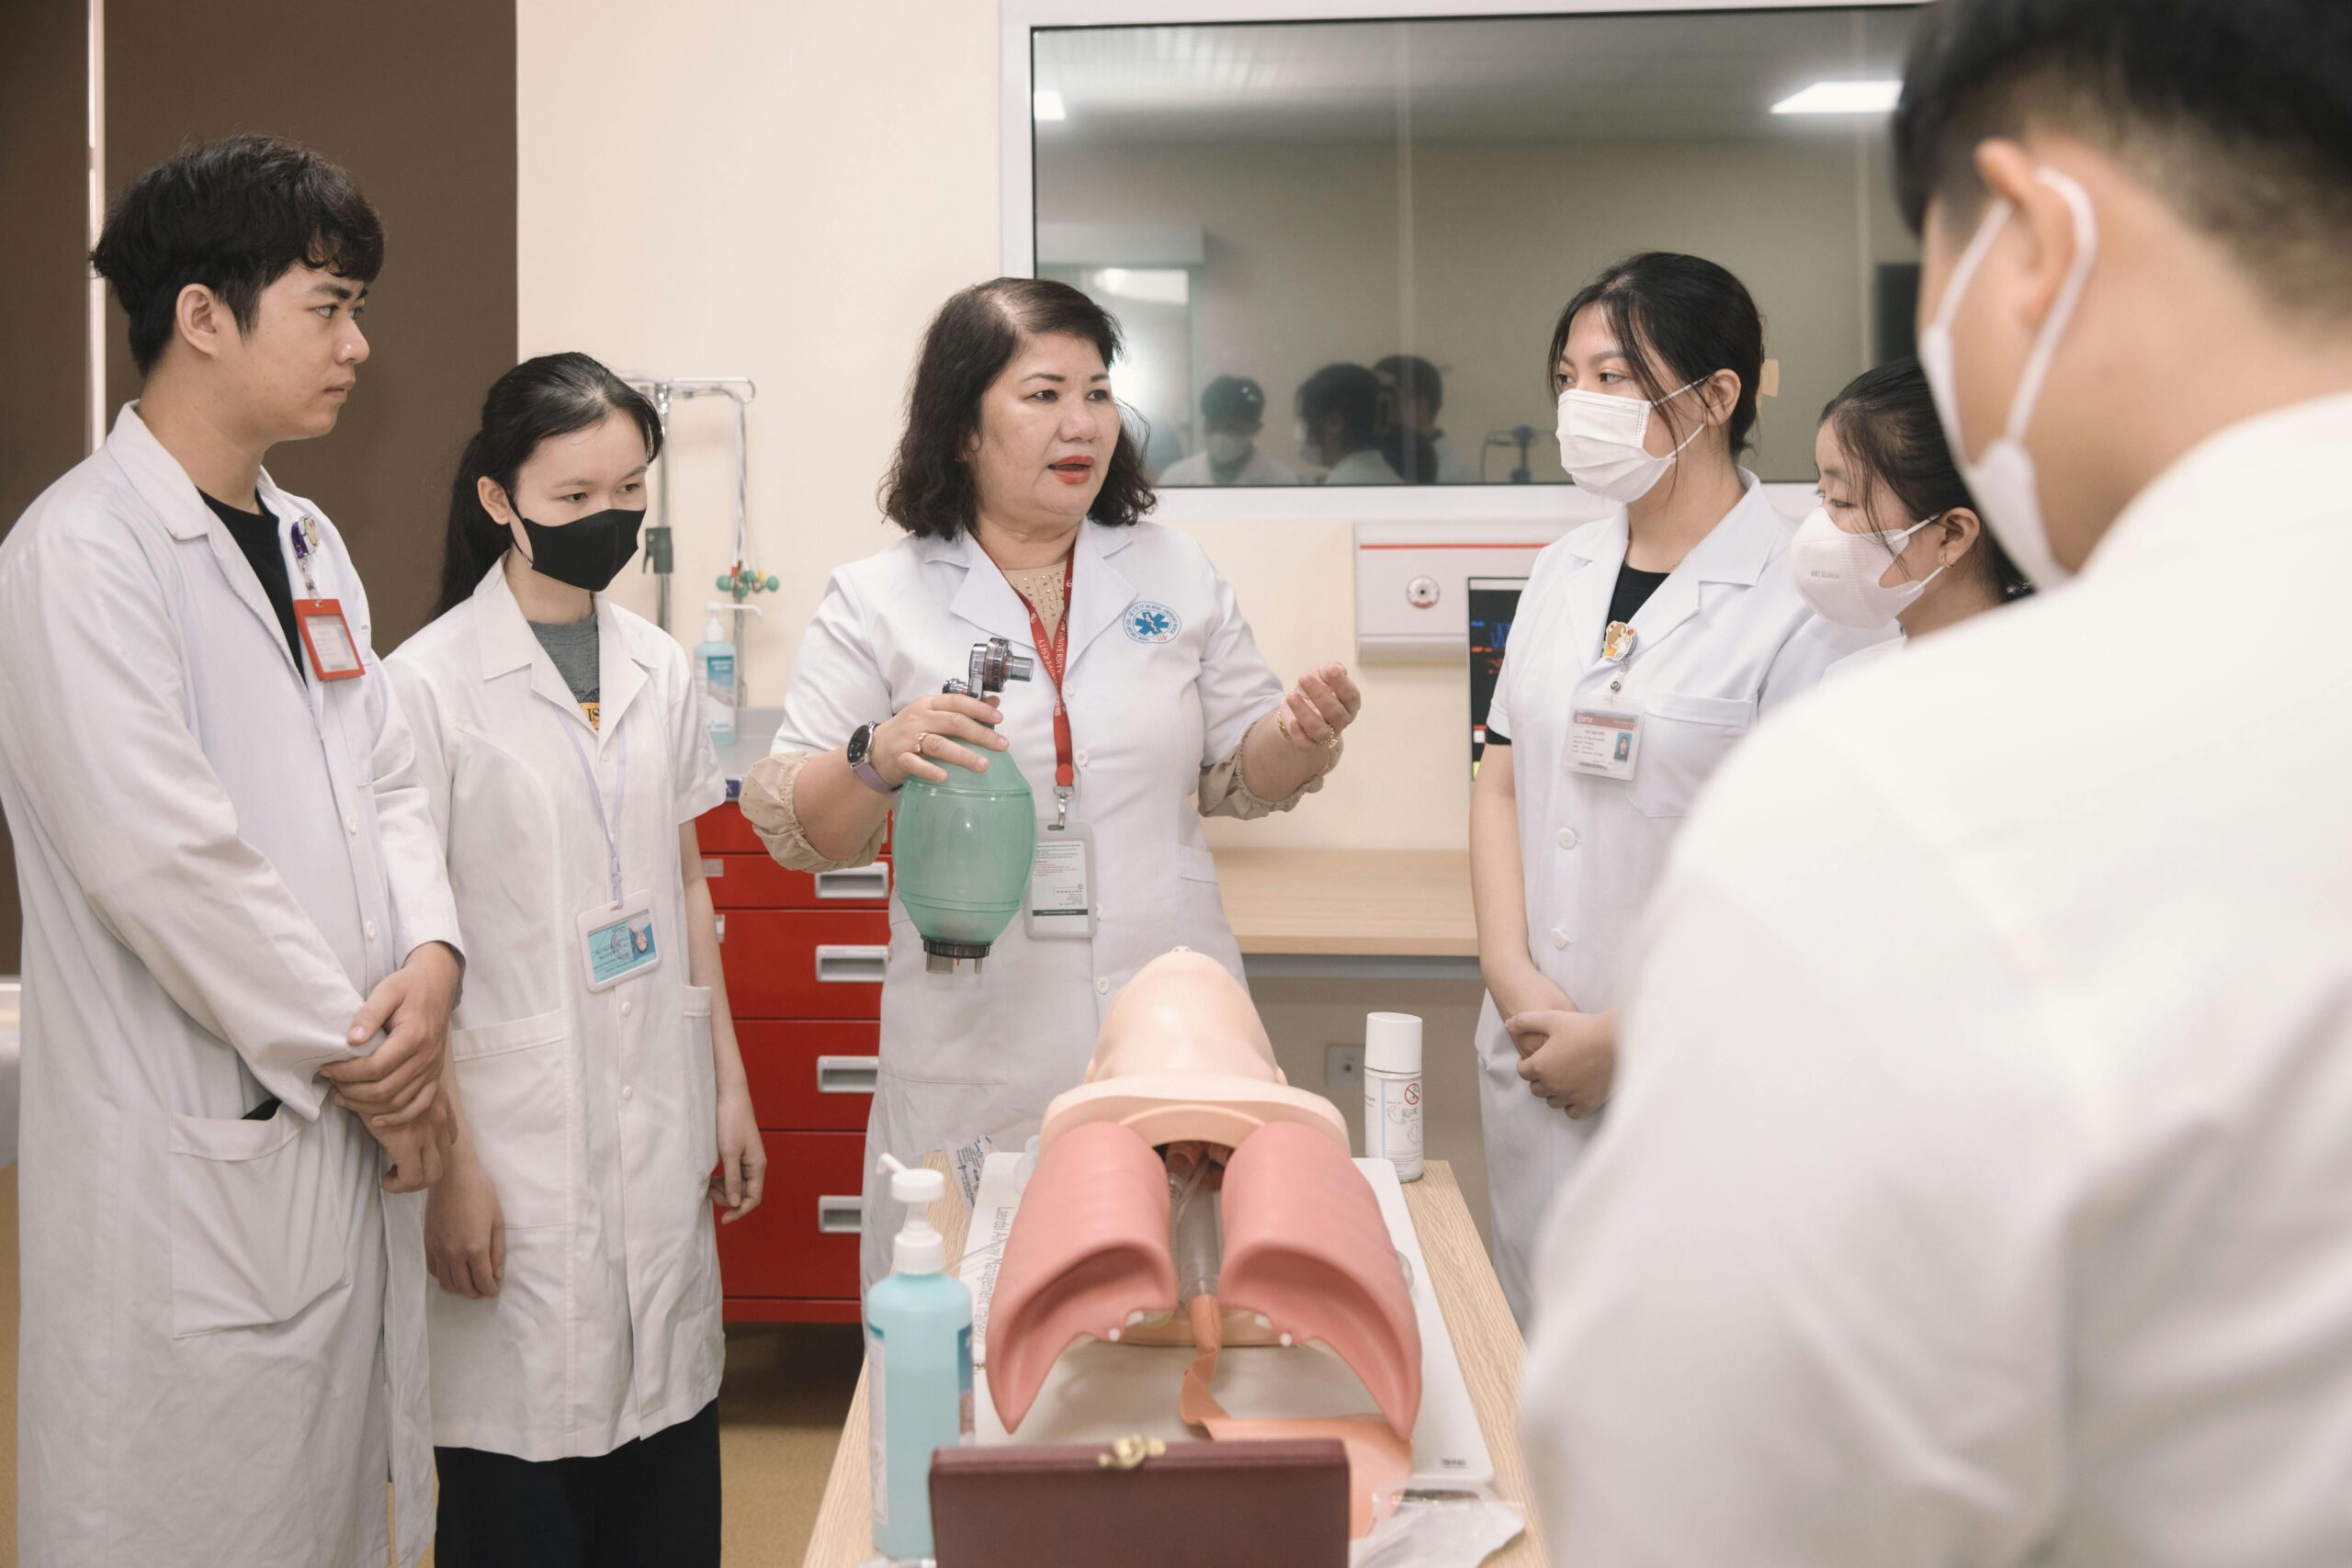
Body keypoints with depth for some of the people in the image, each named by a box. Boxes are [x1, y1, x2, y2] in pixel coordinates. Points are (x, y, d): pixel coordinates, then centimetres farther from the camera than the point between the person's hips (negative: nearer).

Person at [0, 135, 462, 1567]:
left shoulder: (309, 544, 14)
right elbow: (159, 854, -20)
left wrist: (432, 953, -6)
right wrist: (361, 1059, -13)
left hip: (346, 1134, 8)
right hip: (193, 1158, -8)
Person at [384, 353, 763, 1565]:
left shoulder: (658, 668, 8)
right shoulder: (430, 682, -9)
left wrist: (730, 1082, 13)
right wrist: (448, 1162, -11)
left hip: (659, 1121, 5)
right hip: (519, 1132, -5)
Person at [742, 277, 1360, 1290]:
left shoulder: (1176, 575, 10)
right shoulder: (876, 602, 1)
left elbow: (1235, 777, 14)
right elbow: (795, 832, -1)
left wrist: (1303, 737, -7)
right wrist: (877, 759, -20)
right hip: (977, 1067, -2)